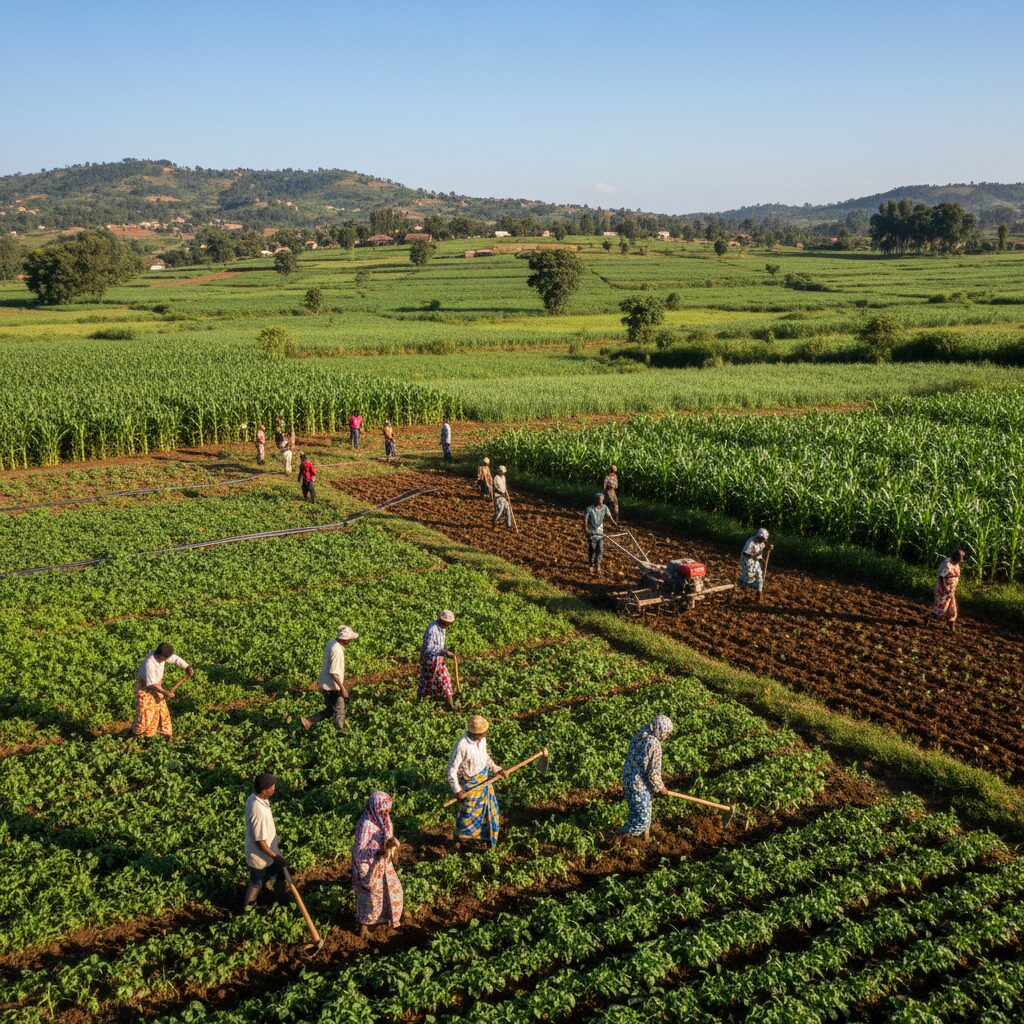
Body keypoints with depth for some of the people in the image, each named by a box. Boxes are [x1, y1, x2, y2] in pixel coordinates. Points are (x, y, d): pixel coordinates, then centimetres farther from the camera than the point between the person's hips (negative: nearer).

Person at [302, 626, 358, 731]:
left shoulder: (331, 643, 2)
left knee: (330, 710, 22)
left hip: (324, 683, 9)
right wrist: (342, 688, -19)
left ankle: (309, 722, 18)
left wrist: (342, 682, 24)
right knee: (339, 712, 8)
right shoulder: (337, 651, -27)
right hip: (331, 687, -9)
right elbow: (333, 673, -27)